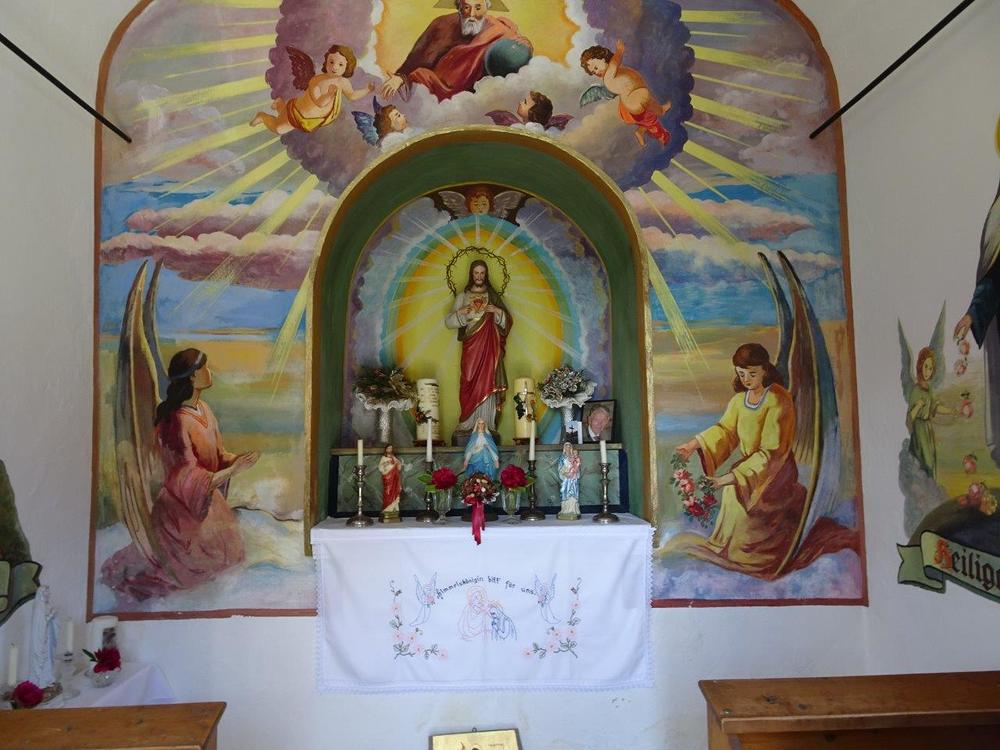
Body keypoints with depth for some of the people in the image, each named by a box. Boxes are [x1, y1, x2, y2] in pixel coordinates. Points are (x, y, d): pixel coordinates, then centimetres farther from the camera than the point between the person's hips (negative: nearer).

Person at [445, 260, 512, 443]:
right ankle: (468, 426, -3)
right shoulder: (462, 297, 11)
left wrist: (498, 312, -10)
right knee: (470, 385, -6)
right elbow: (448, 322, 5)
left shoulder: (493, 296, 12)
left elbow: (508, 322, 9)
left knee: (487, 385, -5)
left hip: (490, 348, 1)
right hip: (471, 347, 0)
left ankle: (487, 426, -3)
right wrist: (460, 313, -13)